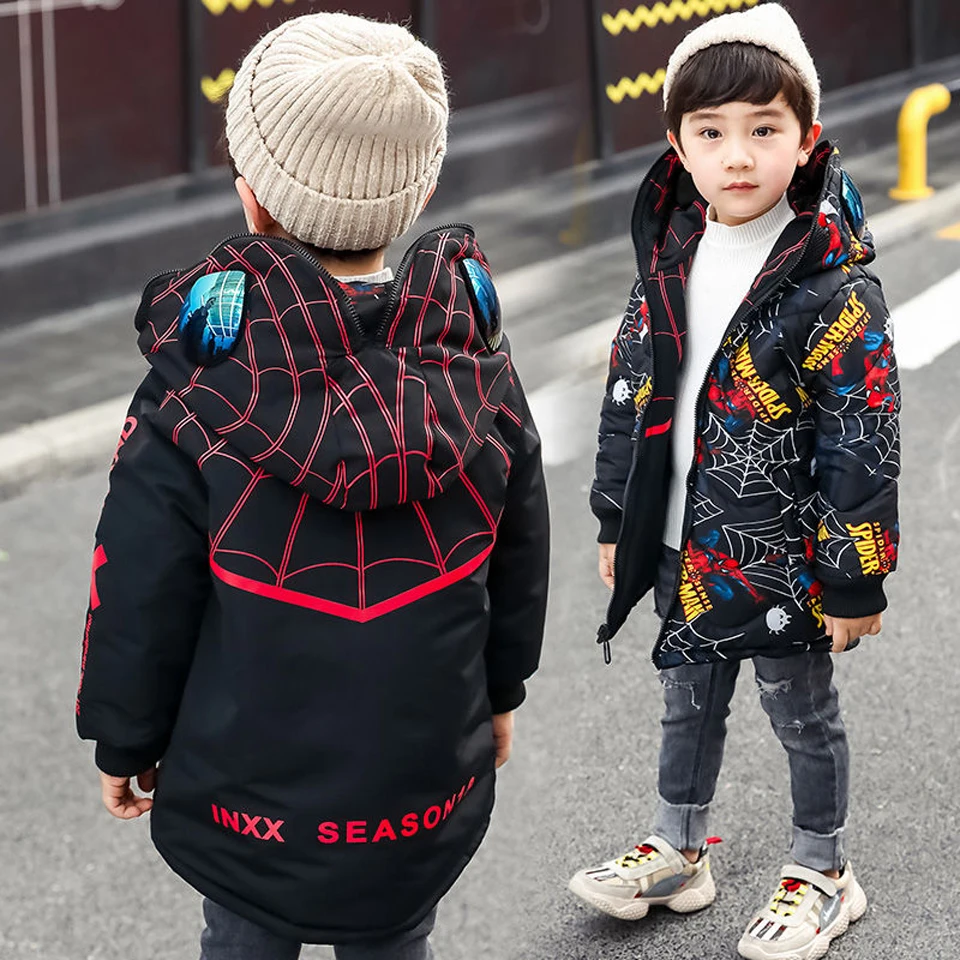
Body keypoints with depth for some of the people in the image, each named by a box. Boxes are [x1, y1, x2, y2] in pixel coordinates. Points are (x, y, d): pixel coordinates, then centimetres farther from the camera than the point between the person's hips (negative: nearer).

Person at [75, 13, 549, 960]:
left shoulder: (198, 392, -19)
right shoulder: (479, 371, -9)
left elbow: (142, 595, -10)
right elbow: (517, 559, 4)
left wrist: (124, 743, 6)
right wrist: (499, 690, 21)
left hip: (251, 783, -2)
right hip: (429, 780, 3)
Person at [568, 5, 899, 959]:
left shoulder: (833, 286, -19)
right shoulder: (669, 262, -1)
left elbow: (861, 442, -17)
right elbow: (629, 395, 8)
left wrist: (854, 579, -15)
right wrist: (618, 522, 10)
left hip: (784, 557, -5)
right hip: (685, 549, 5)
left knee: (802, 714, 13)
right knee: (687, 700, 22)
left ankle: (821, 874, 33)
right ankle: (677, 852, 42)